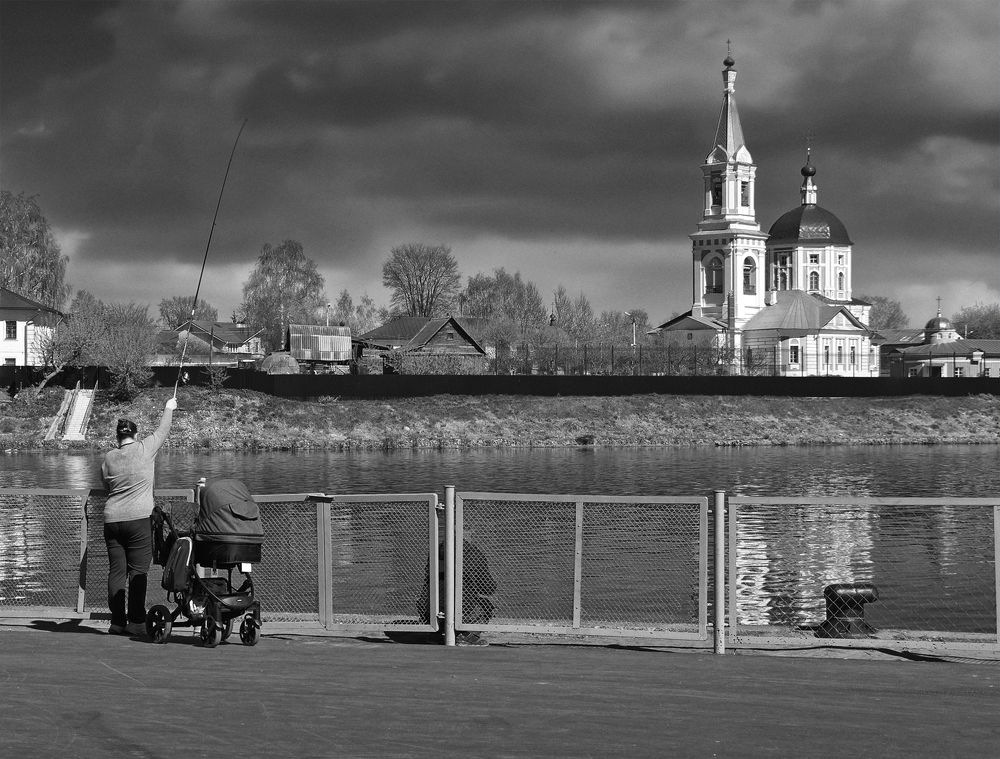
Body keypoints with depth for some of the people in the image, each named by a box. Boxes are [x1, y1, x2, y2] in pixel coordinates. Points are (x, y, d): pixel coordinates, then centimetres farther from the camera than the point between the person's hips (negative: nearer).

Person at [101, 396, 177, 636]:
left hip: (112, 519, 4)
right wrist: (169, 409, 30)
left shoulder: (108, 458, 9)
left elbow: (106, 487, 17)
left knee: (116, 570, 5)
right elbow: (162, 431, 14)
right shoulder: (144, 449, -2)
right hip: (138, 518, -4)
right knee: (137, 571, -3)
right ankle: (136, 622, -5)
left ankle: (117, 621, 5)